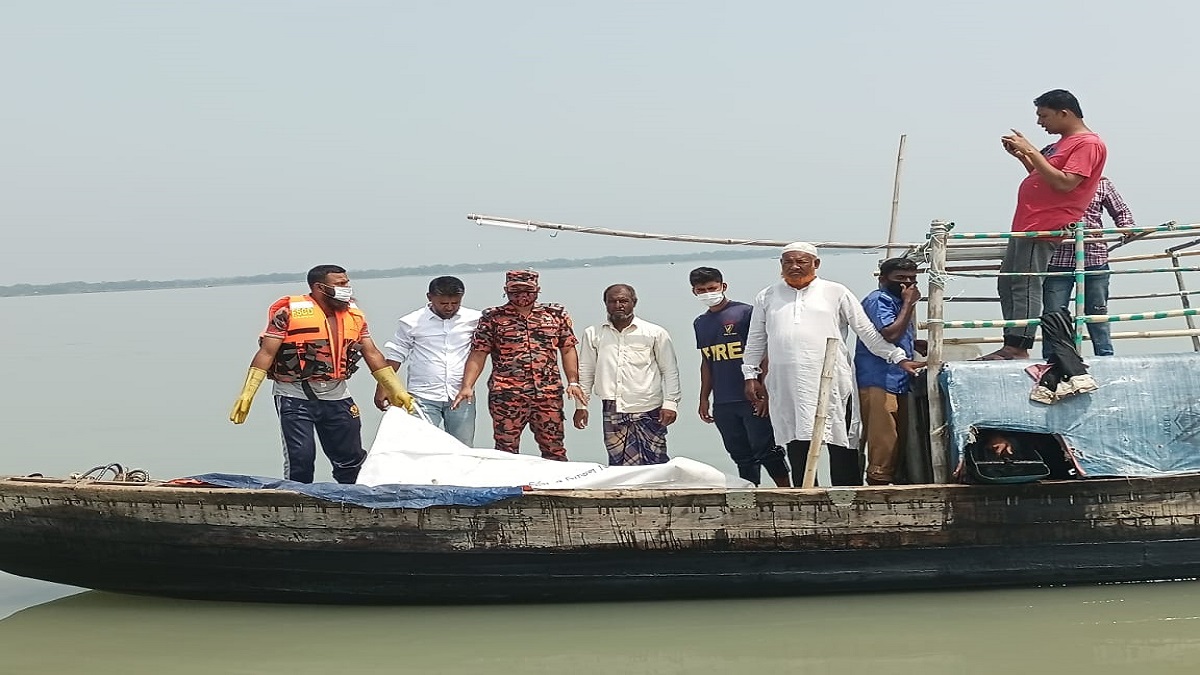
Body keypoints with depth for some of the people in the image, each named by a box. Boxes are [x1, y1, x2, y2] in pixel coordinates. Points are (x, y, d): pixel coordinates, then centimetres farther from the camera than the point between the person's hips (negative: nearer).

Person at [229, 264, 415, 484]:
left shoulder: (354, 315, 6)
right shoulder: (290, 312, -10)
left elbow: (372, 355, 12)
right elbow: (266, 353, -10)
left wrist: (398, 391, 8)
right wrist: (247, 394, -15)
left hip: (336, 396, 5)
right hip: (295, 396, -5)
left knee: (352, 458, 9)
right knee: (300, 460, -7)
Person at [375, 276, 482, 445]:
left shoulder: (474, 319, 1)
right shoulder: (410, 322, -1)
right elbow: (395, 356, 5)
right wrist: (382, 389, 1)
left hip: (461, 396, 2)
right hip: (424, 398, -1)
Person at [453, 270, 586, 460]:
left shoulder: (556, 315, 11)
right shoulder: (493, 318, 5)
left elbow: (568, 350, 14)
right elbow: (478, 355, 2)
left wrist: (573, 382, 4)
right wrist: (467, 387, -9)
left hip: (549, 394, 2)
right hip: (506, 395, -1)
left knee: (554, 449, 3)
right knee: (506, 449, 1)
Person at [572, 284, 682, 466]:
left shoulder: (655, 333, 6)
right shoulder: (593, 334, 11)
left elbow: (670, 371, 6)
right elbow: (585, 372, 15)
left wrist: (670, 404, -3)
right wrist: (581, 405, 10)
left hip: (649, 410, -1)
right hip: (612, 412, 1)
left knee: (656, 464, -4)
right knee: (620, 466, -3)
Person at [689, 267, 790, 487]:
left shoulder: (745, 312, -5)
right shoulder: (700, 323, 14)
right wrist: (704, 398, 17)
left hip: (751, 400, -6)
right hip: (722, 403, 6)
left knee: (765, 450, -6)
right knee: (741, 456, 10)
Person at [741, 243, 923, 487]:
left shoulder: (836, 293, 7)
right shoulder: (767, 297, 14)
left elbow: (868, 332, 8)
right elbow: (756, 340, 21)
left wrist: (899, 358, 4)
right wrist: (750, 375, 14)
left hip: (832, 383, -2)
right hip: (787, 387, 2)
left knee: (842, 445, -2)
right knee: (797, 447, 2)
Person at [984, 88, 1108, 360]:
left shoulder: (1088, 143, -10)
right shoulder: (1064, 142, 21)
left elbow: (1064, 183, -20)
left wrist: (1031, 151, -17)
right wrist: (1021, 156, 14)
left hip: (1043, 226, -11)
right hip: (1027, 223, 11)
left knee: (1025, 286, -15)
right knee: (1007, 283, 10)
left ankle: (1019, 348, -16)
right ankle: (1011, 345, 12)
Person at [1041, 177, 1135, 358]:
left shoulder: (1101, 183, 11)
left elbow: (1121, 211, 20)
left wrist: (1127, 228, 0)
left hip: (1094, 260, 2)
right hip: (1058, 259, -1)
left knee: (1098, 315, 7)